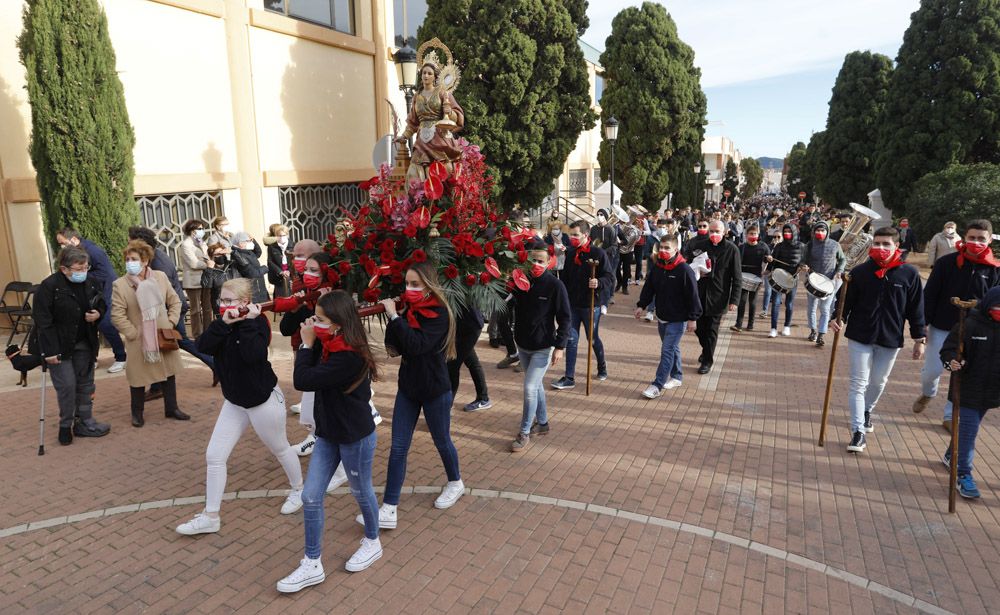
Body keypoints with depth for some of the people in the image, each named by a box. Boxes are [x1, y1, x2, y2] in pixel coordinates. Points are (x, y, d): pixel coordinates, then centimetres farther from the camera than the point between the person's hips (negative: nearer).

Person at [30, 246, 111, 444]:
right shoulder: (49, 286, -18)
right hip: (59, 345, -5)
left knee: (85, 384, 10)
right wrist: (49, 351, -20)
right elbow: (42, 321, -17)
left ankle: (84, 422, 23)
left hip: (84, 344, 5)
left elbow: (102, 304, 16)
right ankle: (65, 426, 13)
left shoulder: (90, 282, -2)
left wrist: (98, 313, -9)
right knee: (67, 385, -6)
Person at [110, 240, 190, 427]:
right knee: (139, 376, 7)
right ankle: (137, 413, 26)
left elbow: (174, 301, 7)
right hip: (139, 340, -3)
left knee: (169, 372, 13)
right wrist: (134, 334, -14)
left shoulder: (160, 277, -1)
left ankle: (171, 408, 29)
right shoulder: (119, 285, -10)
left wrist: (171, 323, -4)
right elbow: (117, 315, -11)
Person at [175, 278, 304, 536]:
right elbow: (203, 346, -16)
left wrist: (248, 322, -30)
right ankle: (210, 517, 15)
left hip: (263, 399, -6)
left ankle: (298, 489, 40)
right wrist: (223, 323, -27)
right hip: (233, 401, 6)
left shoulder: (258, 322, -18)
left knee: (280, 449, 14)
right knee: (214, 456, 3)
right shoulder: (224, 323, 0)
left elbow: (252, 355, -34)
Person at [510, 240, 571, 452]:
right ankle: (542, 422, 36)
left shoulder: (555, 285, -15)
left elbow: (565, 317, -12)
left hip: (543, 347, -5)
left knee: (530, 388, -8)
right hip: (522, 344, 5)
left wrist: (560, 346, -16)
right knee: (536, 385, 18)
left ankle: (524, 433, 6)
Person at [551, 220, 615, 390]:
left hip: (590, 305, -4)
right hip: (572, 304, 4)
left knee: (593, 339, 11)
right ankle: (569, 378, 7)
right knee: (571, 340, 2)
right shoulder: (570, 254, 5)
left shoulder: (598, 253, -12)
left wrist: (599, 283, -32)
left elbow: (610, 277, -13)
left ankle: (602, 366, 38)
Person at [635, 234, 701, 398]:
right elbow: (649, 287, 11)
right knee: (672, 348, 19)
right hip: (662, 317, 7)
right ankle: (676, 376, 34)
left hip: (678, 319, -6)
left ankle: (657, 385, -6)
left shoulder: (684, 269, -17)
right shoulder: (656, 267, 1)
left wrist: (692, 317, -15)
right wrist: (641, 305, 3)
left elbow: (693, 295, -15)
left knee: (667, 350, -8)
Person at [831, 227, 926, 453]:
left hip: (890, 339, 1)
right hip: (860, 335, -1)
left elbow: (915, 308, 0)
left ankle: (866, 412, 44)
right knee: (858, 383, -1)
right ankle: (858, 431, 2)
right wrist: (839, 319, -18)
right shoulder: (860, 271, -6)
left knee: (878, 381, 17)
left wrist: (919, 339, 1)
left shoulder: (909, 273, -4)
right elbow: (847, 300, 0)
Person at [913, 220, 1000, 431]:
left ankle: (950, 416, 22)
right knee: (932, 370, 3)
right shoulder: (946, 262, -8)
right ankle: (927, 393, 37)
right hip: (941, 328, -1)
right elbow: (929, 295, -5)